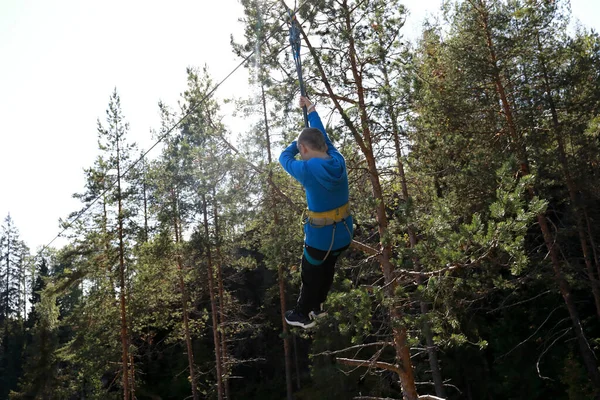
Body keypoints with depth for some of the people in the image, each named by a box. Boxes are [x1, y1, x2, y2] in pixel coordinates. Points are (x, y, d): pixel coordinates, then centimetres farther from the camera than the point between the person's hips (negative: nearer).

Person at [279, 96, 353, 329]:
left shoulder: (307, 170, -24)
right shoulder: (338, 161, -10)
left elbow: (284, 157, -4)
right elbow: (324, 137, 8)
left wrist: (300, 141, 11)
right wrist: (311, 111, 20)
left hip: (321, 236, -6)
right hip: (344, 233, 6)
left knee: (310, 276, 18)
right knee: (327, 270, 27)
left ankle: (303, 316, 38)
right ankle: (317, 307, 48)